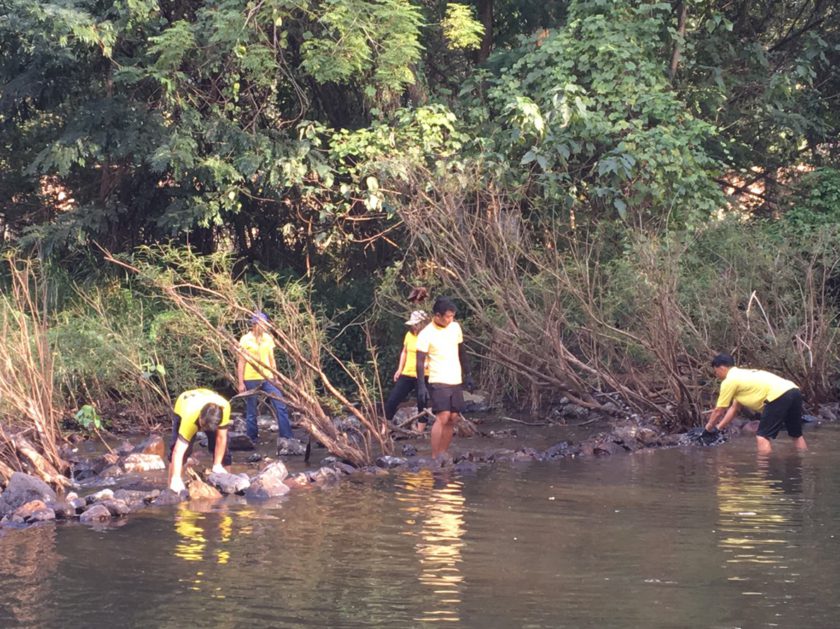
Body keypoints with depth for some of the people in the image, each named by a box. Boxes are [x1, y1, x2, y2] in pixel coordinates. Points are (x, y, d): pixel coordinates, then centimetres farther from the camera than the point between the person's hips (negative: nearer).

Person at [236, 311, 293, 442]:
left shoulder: (268, 338, 8)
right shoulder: (245, 340, -5)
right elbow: (241, 362, -4)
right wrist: (241, 383, -8)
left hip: (267, 378, 4)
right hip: (251, 380, -4)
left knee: (281, 407, -5)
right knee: (251, 412, 4)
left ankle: (287, 437, -2)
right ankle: (252, 440, 14)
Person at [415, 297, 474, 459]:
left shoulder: (455, 327, 7)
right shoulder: (426, 334, -12)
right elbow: (420, 362, -12)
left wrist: (467, 374, 18)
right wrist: (421, 386, -19)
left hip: (456, 381, 6)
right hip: (439, 382, -6)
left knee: (452, 419, 4)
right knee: (442, 417, -17)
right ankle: (435, 458, -17)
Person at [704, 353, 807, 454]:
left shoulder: (729, 381, 4)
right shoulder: (743, 375, 31)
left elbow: (718, 411, 10)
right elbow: (734, 408, 37)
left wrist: (708, 428, 24)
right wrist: (718, 428, 36)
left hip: (778, 395, -9)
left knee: (762, 437, -6)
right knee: (796, 435, 22)